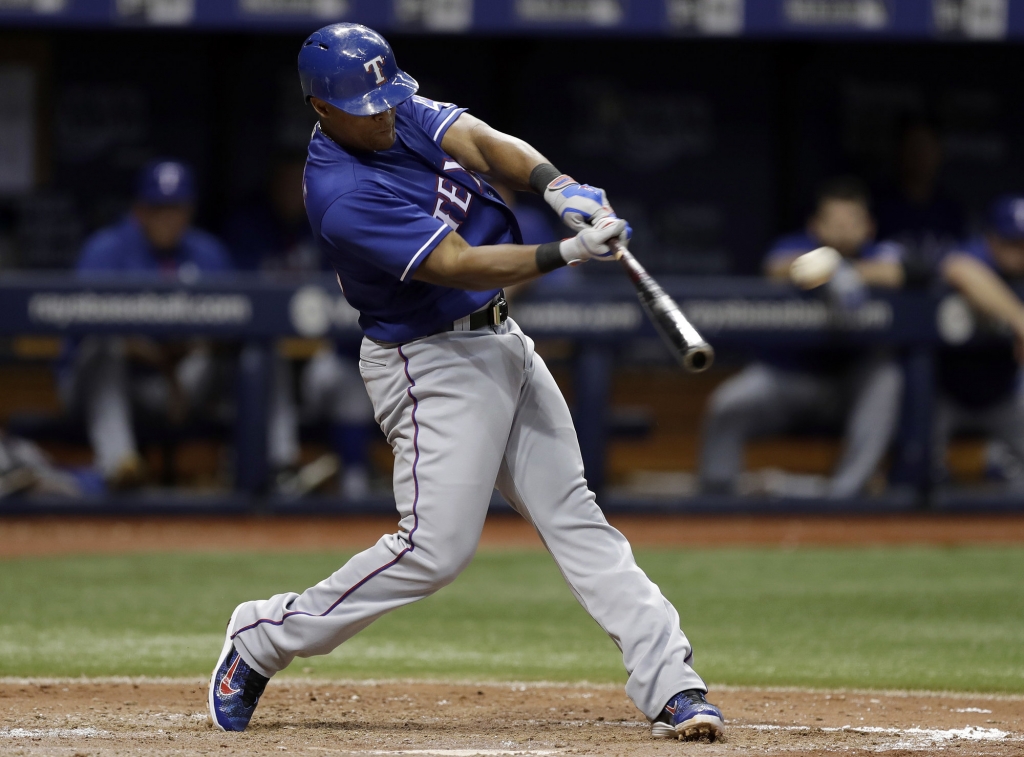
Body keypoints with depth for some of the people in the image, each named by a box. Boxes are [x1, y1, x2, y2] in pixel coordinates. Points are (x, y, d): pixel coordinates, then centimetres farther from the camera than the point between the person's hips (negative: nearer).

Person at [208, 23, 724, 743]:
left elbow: (482, 141, -11)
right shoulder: (343, 197, -25)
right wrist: (567, 253, -36)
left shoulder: (401, 112, 1)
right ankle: (263, 640, 4)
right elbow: (455, 265, -29)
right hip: (432, 365, -8)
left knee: (576, 520, 4)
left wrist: (555, 185, -30)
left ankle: (672, 686, 0)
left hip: (498, 342, 9)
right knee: (438, 545, -13)